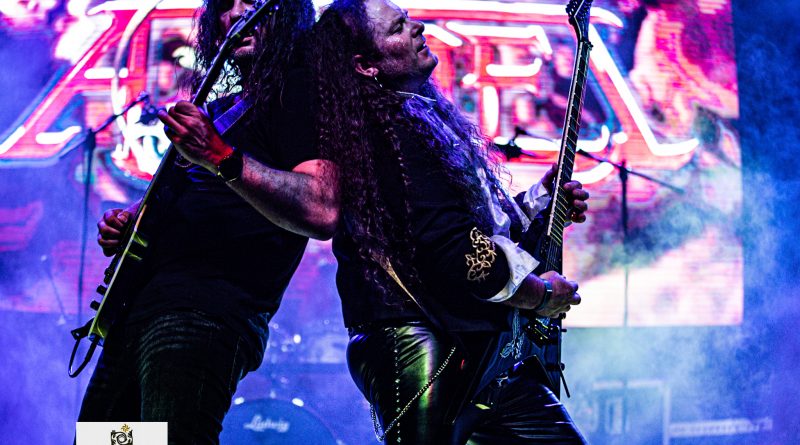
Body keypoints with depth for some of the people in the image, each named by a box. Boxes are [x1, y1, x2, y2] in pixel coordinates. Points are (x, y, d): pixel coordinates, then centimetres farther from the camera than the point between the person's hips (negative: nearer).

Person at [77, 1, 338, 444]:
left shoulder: (296, 92, -3)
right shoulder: (218, 109, 23)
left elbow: (323, 213, -19)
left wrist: (220, 156, -26)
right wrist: (125, 223, 14)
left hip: (208, 310, -9)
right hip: (138, 304, 9)